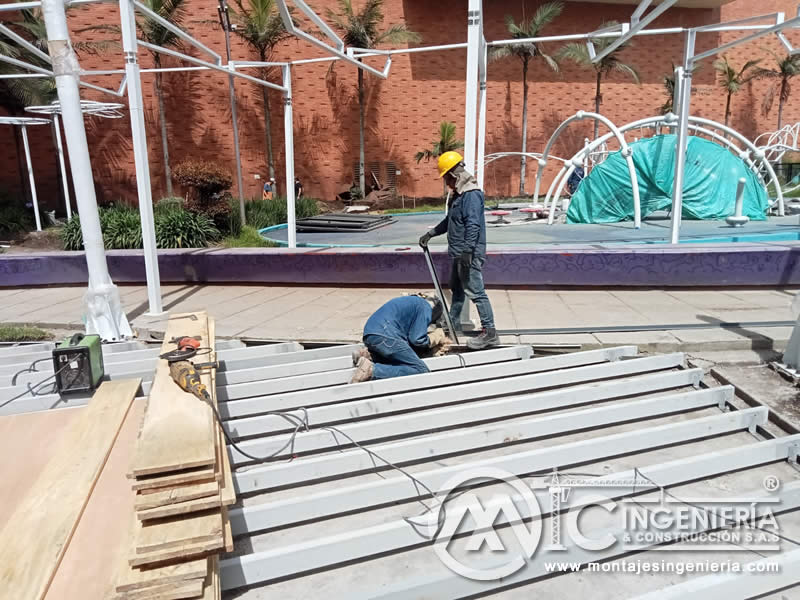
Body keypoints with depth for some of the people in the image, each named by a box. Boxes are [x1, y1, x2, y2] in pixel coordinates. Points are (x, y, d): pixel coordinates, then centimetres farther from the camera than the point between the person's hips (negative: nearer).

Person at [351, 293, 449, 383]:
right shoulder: (425, 307, 3)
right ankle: (372, 370, -22)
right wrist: (436, 337, 14)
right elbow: (417, 339, -4)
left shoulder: (411, 301, 31)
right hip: (384, 336, -10)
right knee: (421, 370, -9)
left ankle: (370, 356, 2)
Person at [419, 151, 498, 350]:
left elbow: (473, 225, -24)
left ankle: (489, 332, -3)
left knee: (475, 291, -9)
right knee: (457, 289, 20)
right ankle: (452, 325, 34)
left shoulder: (471, 194, -17)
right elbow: (450, 220, 27)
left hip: (469, 254, -11)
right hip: (459, 253, 11)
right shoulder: (459, 193, 16)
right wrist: (432, 233, 29)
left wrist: (467, 250, -28)